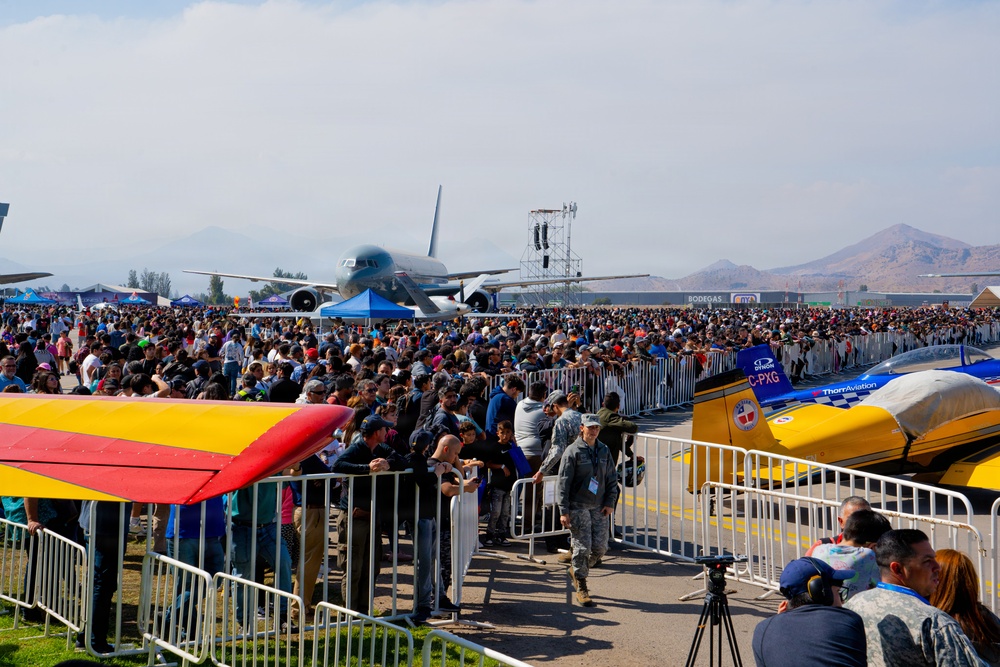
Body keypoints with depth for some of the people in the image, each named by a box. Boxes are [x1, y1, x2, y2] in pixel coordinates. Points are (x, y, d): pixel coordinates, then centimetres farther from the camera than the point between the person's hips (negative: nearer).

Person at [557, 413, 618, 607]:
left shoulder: (604, 451, 9)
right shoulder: (573, 451, -6)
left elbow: (612, 479, 16)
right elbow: (563, 483, -7)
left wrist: (610, 503, 4)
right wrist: (564, 511, -11)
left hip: (599, 507, 5)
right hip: (578, 506, -5)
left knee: (600, 547, 3)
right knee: (582, 547, -6)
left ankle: (576, 570, 29)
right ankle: (581, 588, 7)